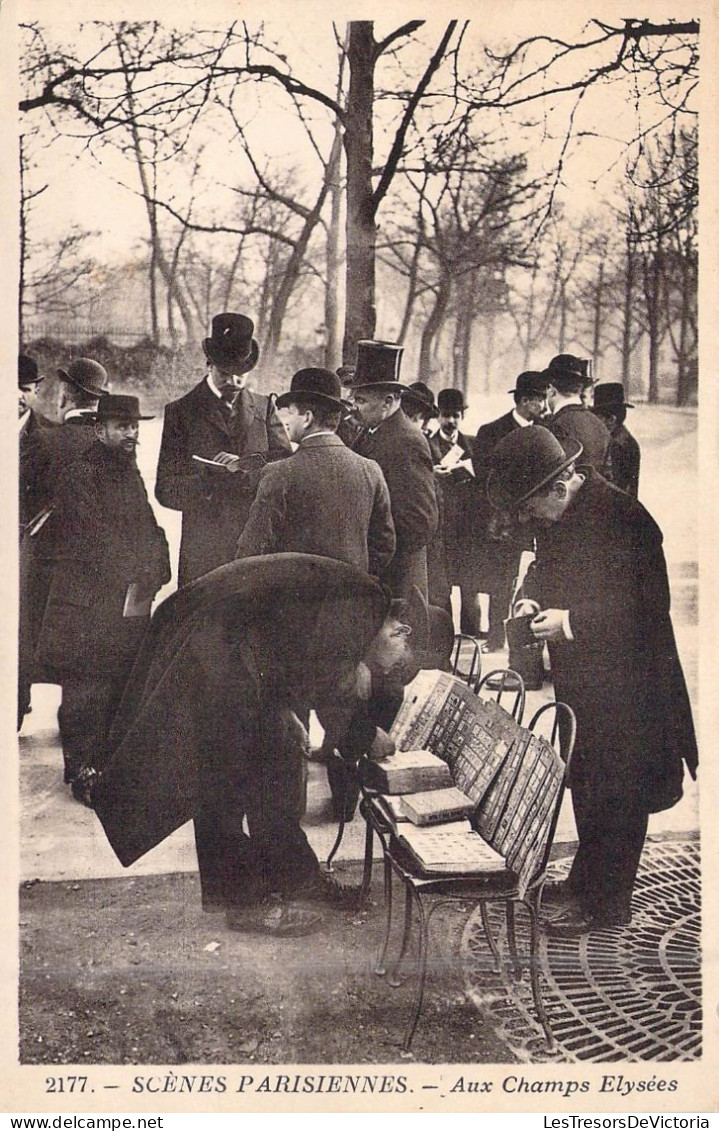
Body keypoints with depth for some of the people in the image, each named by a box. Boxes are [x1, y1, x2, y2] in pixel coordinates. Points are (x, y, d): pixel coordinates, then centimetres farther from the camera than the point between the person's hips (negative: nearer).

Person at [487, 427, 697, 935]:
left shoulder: (622, 518, -23)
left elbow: (647, 606, -21)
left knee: (617, 790, 3)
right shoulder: (556, 518, 4)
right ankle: (586, 879, 36)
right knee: (585, 780, 19)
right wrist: (538, 603, 2)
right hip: (579, 676, 8)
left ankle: (608, 902, 16)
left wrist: (571, 621, -23)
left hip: (622, 681, -8)